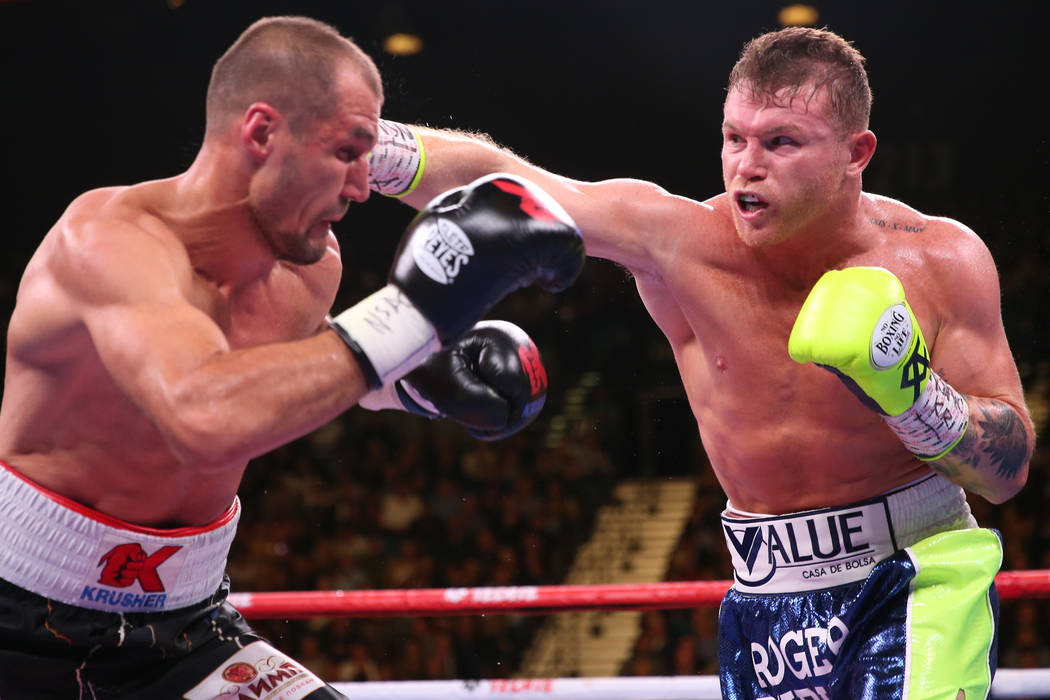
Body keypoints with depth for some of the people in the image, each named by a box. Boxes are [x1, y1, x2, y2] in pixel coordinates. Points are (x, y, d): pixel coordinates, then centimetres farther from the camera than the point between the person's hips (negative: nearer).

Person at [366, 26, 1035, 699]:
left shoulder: (942, 260, -9)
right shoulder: (678, 240, -9)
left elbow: (1009, 472, -6)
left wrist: (911, 391, -24)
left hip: (919, 587, -2)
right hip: (767, 599, 2)